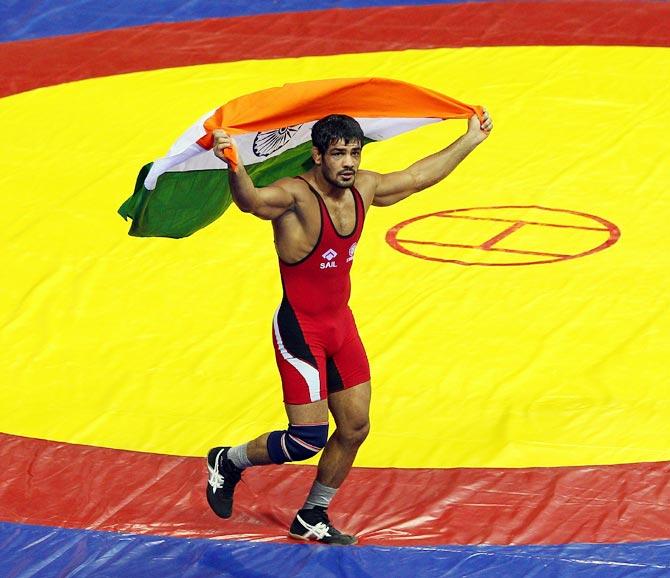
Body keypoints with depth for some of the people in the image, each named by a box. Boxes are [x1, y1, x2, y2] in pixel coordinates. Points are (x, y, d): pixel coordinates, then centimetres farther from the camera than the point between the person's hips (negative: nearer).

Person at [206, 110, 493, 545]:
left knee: (355, 428, 10)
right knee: (308, 439, -7)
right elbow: (252, 201, -45)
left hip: (341, 323, 8)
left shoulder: (363, 189, 0)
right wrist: (234, 167, -67)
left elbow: (417, 176, 19)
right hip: (300, 329, -8)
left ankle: (312, 518, 28)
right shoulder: (296, 196, -23)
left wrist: (471, 140, 25)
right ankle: (227, 462, 19)